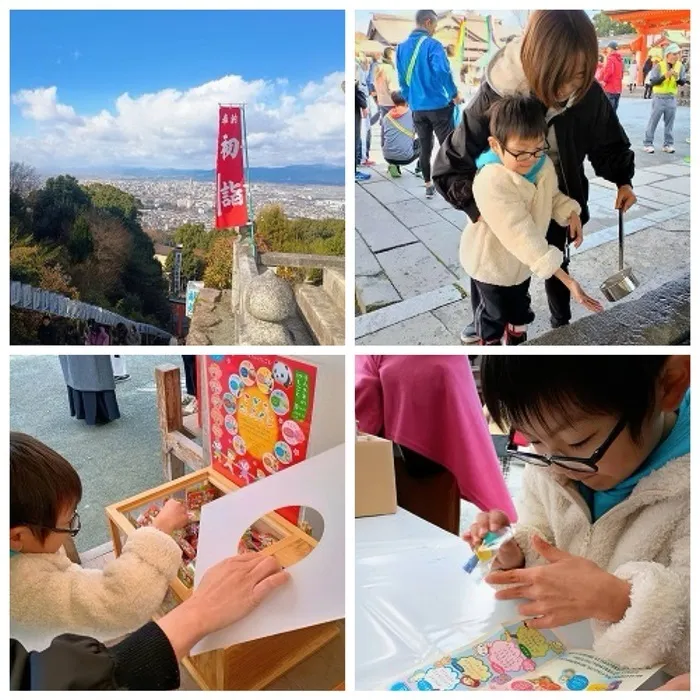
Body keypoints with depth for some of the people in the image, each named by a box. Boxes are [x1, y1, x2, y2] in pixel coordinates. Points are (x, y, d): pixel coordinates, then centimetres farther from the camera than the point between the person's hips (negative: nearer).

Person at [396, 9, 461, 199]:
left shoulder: (401, 47, 7)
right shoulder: (432, 45, -12)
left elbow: (402, 79, 12)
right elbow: (442, 71, -23)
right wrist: (455, 94, -11)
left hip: (417, 108, 6)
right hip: (438, 105, -5)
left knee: (425, 148, 13)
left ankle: (428, 187, 20)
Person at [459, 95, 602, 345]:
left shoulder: (544, 165, -13)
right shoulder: (492, 184, -39)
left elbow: (552, 195, 10)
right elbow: (523, 237, -42)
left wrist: (571, 214, -13)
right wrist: (567, 281, -45)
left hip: (523, 262, 7)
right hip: (491, 264, -7)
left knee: (520, 313, 28)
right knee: (493, 318, 17)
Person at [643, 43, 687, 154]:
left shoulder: (680, 66, 3)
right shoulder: (659, 66, -9)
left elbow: (683, 83, 2)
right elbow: (652, 82, -14)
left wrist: (677, 78, -18)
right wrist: (665, 76, -24)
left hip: (672, 99, 4)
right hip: (659, 98, -3)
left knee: (669, 124, 7)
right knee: (653, 122, 1)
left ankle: (668, 144, 13)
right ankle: (648, 144, 8)